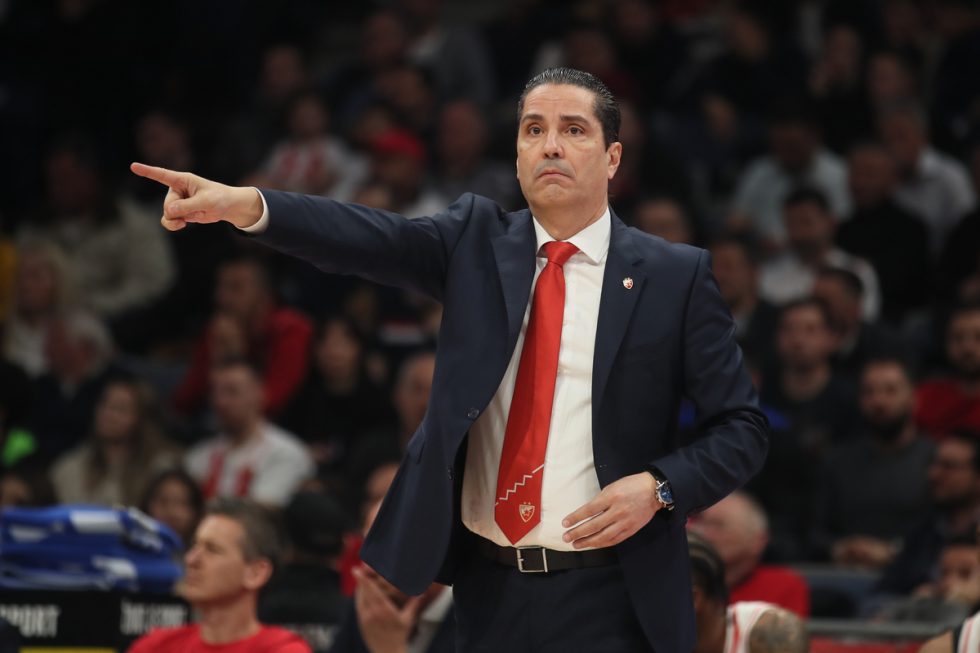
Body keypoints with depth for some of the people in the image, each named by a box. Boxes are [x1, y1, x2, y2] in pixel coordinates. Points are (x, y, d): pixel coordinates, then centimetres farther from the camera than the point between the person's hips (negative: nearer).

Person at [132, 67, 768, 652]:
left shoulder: (676, 275, -1)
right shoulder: (477, 240, 6)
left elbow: (741, 427, 2)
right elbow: (376, 240, -12)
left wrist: (659, 487, -17)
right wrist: (245, 204, -30)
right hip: (489, 590, 3)